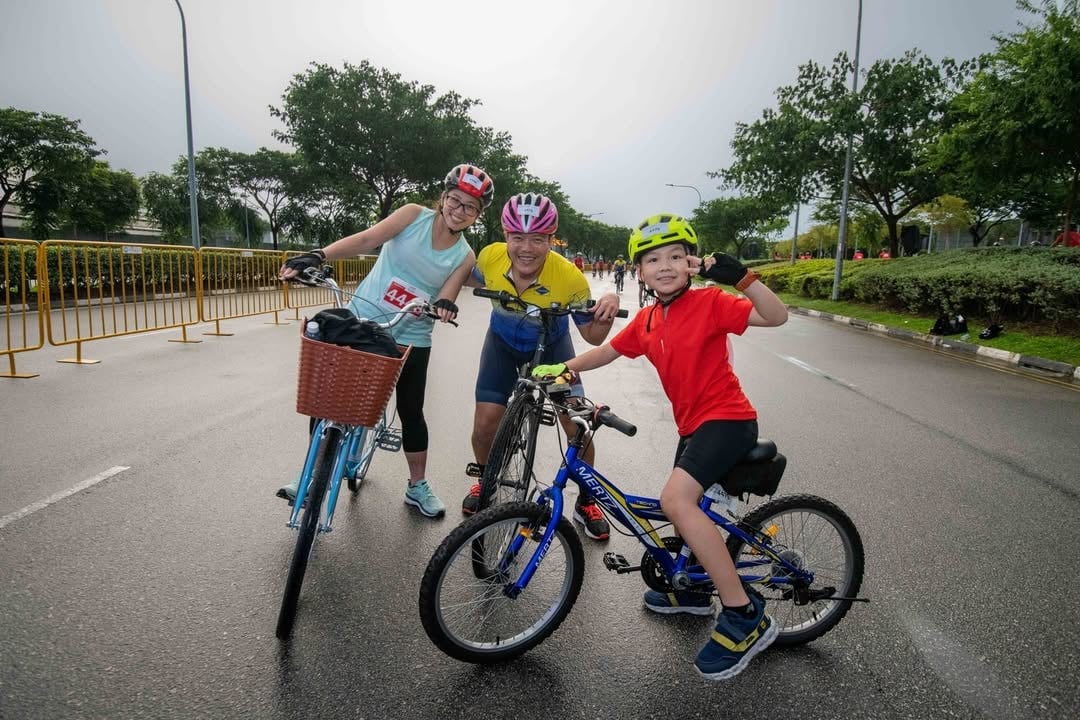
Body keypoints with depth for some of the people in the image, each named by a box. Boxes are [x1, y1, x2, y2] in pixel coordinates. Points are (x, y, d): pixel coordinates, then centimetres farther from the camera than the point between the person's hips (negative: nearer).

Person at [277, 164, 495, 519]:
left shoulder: (465, 257, -1)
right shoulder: (414, 215, -5)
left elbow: (446, 298, -9)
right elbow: (367, 239, -16)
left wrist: (443, 306, -34)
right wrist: (318, 255, -29)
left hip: (409, 339, 0)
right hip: (361, 321, 0)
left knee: (411, 412, 6)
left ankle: (418, 487, 25)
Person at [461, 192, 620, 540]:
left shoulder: (570, 277, -34)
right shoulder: (490, 257, -27)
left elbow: (592, 336, -22)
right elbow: (473, 279, -1)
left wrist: (607, 312, -42)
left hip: (551, 346, -1)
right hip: (503, 344, 2)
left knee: (579, 427, -9)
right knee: (484, 426, -3)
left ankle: (586, 502, 17)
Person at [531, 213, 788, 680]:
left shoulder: (709, 302, -13)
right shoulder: (646, 321, 6)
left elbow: (776, 317, -23)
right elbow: (607, 351, 16)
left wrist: (741, 277, -37)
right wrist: (562, 369, 5)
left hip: (727, 418, -8)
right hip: (692, 425, 8)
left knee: (675, 499, -28)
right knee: (681, 508, 20)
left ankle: (745, 616, -16)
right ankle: (692, 592, 47)